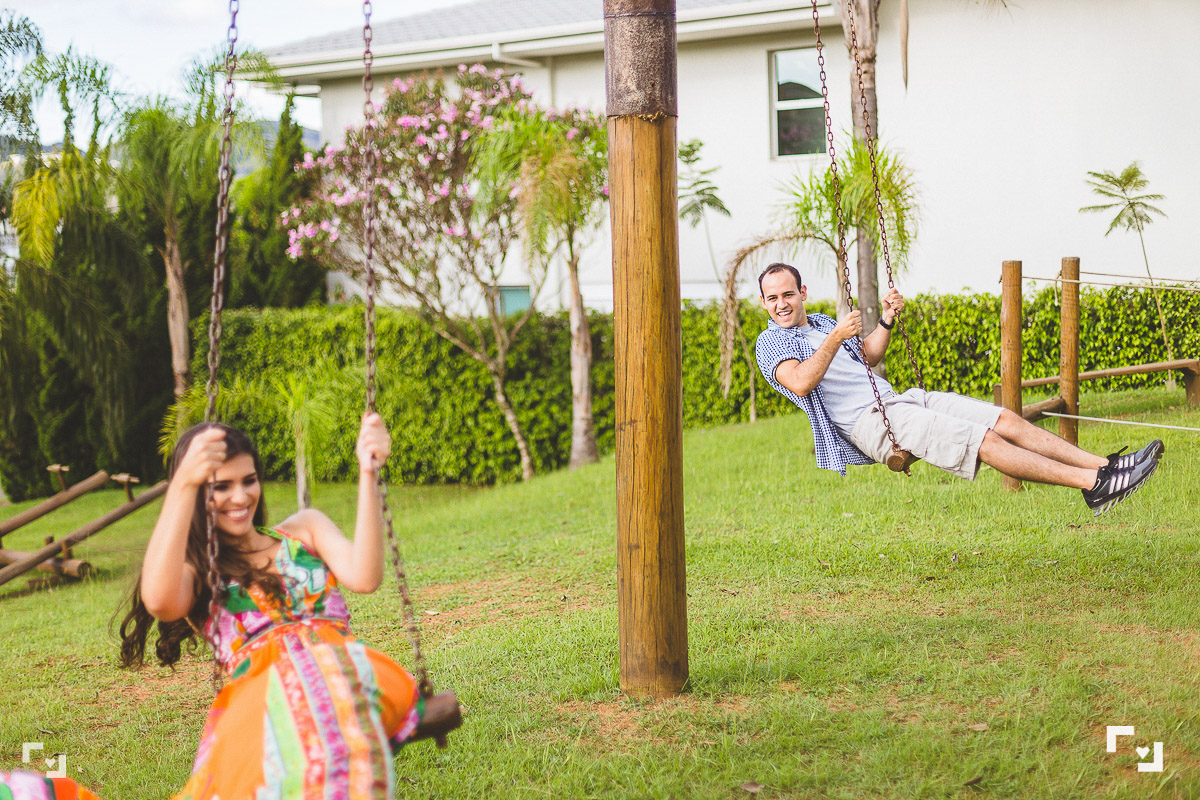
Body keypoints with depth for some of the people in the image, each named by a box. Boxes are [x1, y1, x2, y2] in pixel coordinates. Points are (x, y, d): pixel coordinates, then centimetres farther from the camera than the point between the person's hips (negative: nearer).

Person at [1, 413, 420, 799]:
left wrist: (367, 473, -1)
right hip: (261, 691, -1)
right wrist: (183, 484, -14)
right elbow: (159, 600, -6)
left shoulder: (303, 530, 30)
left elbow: (363, 577, 9)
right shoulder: (197, 572, 22)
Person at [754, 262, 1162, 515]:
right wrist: (836, 338, -22)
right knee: (986, 441, -21)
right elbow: (800, 382, -21)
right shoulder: (771, 342, -1)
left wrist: (886, 321, 19)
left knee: (1005, 418, -6)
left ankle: (1105, 465, -10)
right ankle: (1093, 483, -25)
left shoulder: (820, 322, 23)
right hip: (869, 421, -9)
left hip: (897, 399, 9)